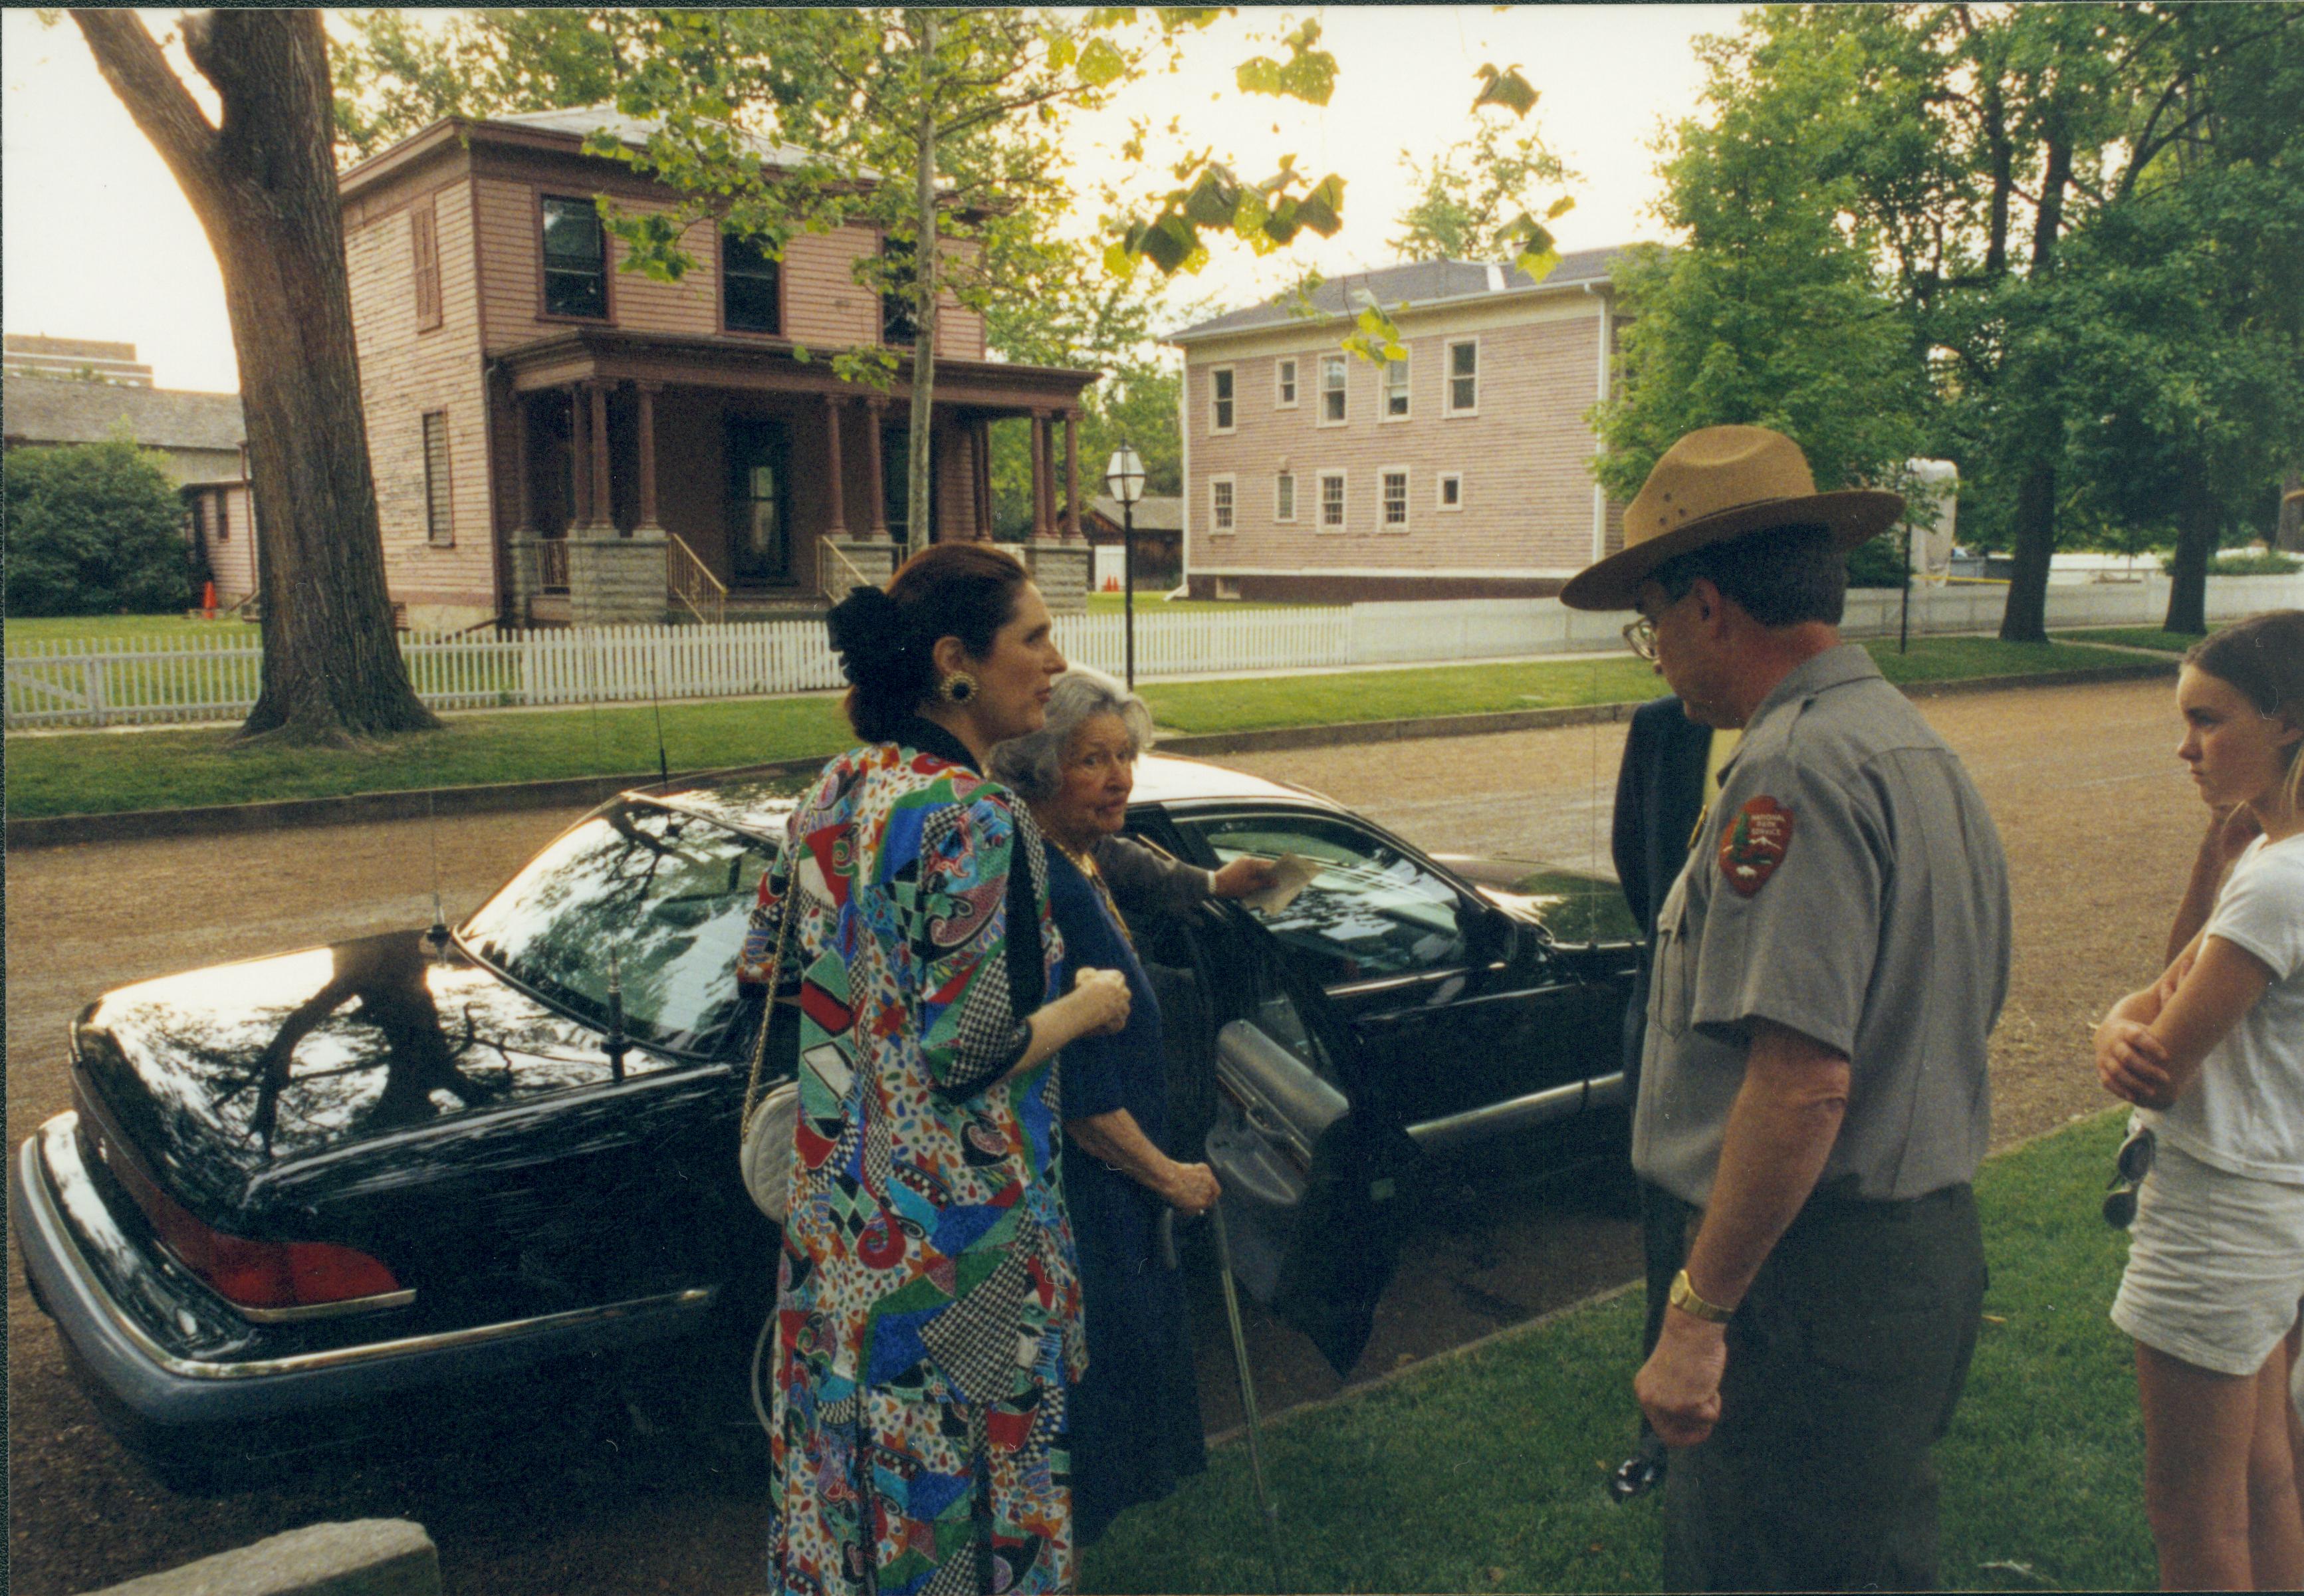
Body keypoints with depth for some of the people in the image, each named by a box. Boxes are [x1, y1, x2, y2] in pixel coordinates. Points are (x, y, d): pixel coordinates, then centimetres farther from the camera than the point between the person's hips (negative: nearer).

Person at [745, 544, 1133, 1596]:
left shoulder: (837, 791, 2)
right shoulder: (976, 821, -23)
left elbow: (757, 963, 12)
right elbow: (970, 1052, -24)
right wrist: (1089, 1003, -8)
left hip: (836, 1205, 8)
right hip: (955, 1228, -8)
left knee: (850, 1447, 22)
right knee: (958, 1467, 11)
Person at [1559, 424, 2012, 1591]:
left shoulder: (1794, 770, -20)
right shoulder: (1918, 747, 12)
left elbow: (1803, 1079, -27)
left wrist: (1697, 1314, -21)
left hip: (1814, 1277, -10)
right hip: (1932, 1248, 10)